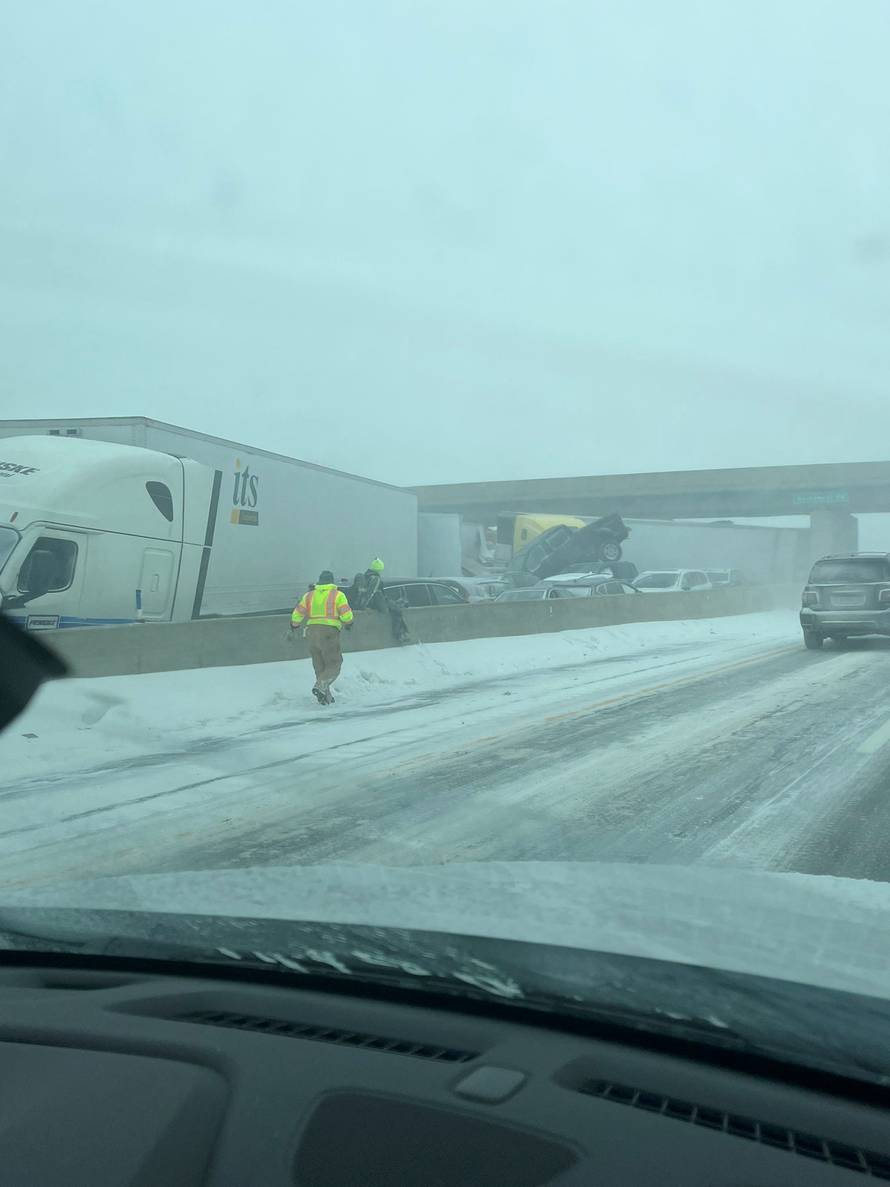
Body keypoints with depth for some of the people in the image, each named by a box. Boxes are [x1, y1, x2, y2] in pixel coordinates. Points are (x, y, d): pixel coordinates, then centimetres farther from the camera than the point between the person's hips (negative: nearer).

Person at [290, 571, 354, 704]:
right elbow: (346, 615, -7)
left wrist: (294, 628, 24)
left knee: (319, 665, 13)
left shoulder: (309, 595, 12)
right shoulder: (338, 595, 1)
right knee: (334, 664, 1)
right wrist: (349, 624, 14)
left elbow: (297, 614, 9)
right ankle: (320, 686, -21)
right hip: (329, 632, -5)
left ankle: (325, 696, 10)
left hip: (311, 632, 5)